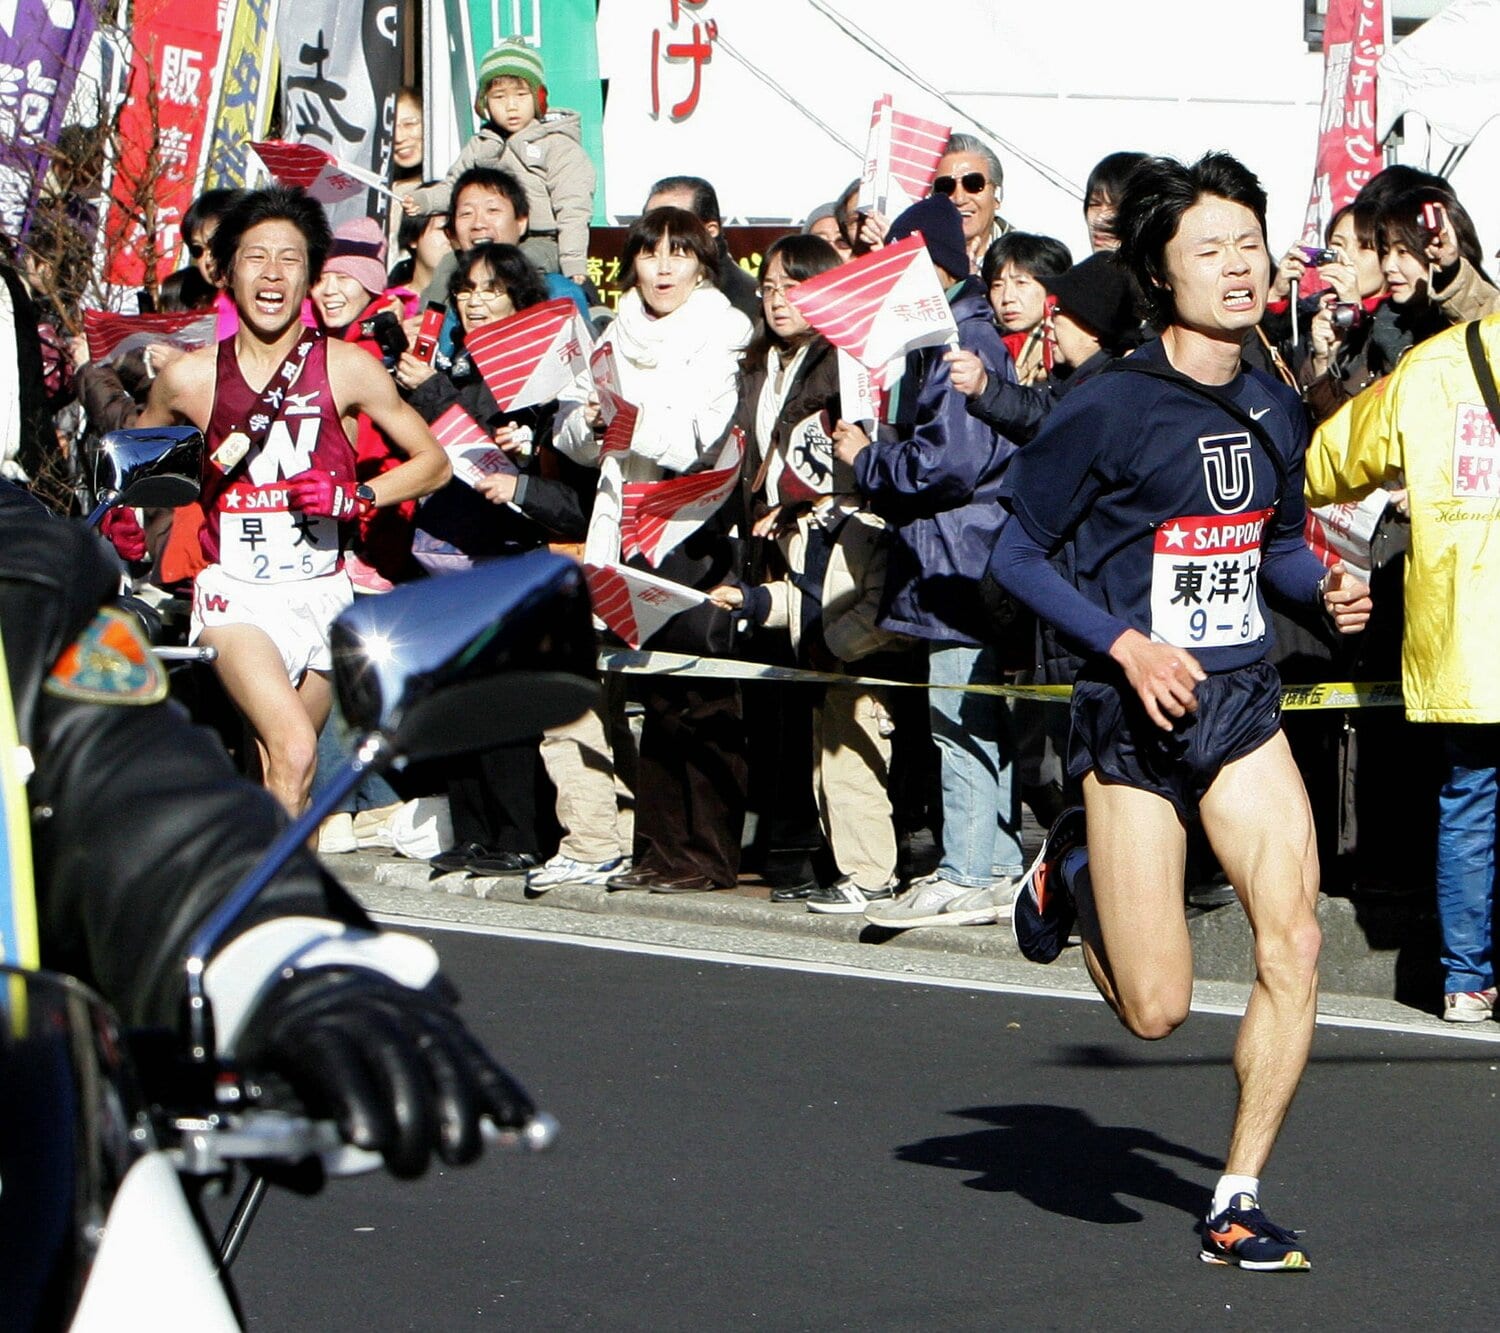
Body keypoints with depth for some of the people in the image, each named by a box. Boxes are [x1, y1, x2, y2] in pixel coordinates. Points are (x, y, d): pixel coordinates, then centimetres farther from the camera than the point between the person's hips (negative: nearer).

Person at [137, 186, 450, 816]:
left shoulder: (346, 368, 0)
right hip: (235, 592, -2)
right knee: (292, 751, -24)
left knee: (286, 775, 10)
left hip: (321, 592, 2)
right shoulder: (190, 377, 1)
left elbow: (433, 462, 5)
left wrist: (355, 496, -10)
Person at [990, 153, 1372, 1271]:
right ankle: (1073, 871, 30)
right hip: (1134, 717, -5)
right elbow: (1019, 553, -6)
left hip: (1242, 707, 5)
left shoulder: (1276, 409, 6)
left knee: (1295, 941, -12)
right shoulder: (1110, 408, -12)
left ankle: (1238, 1202, 3)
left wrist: (1323, 586, 0)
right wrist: (1126, 645, -18)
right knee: (1154, 1010, -4)